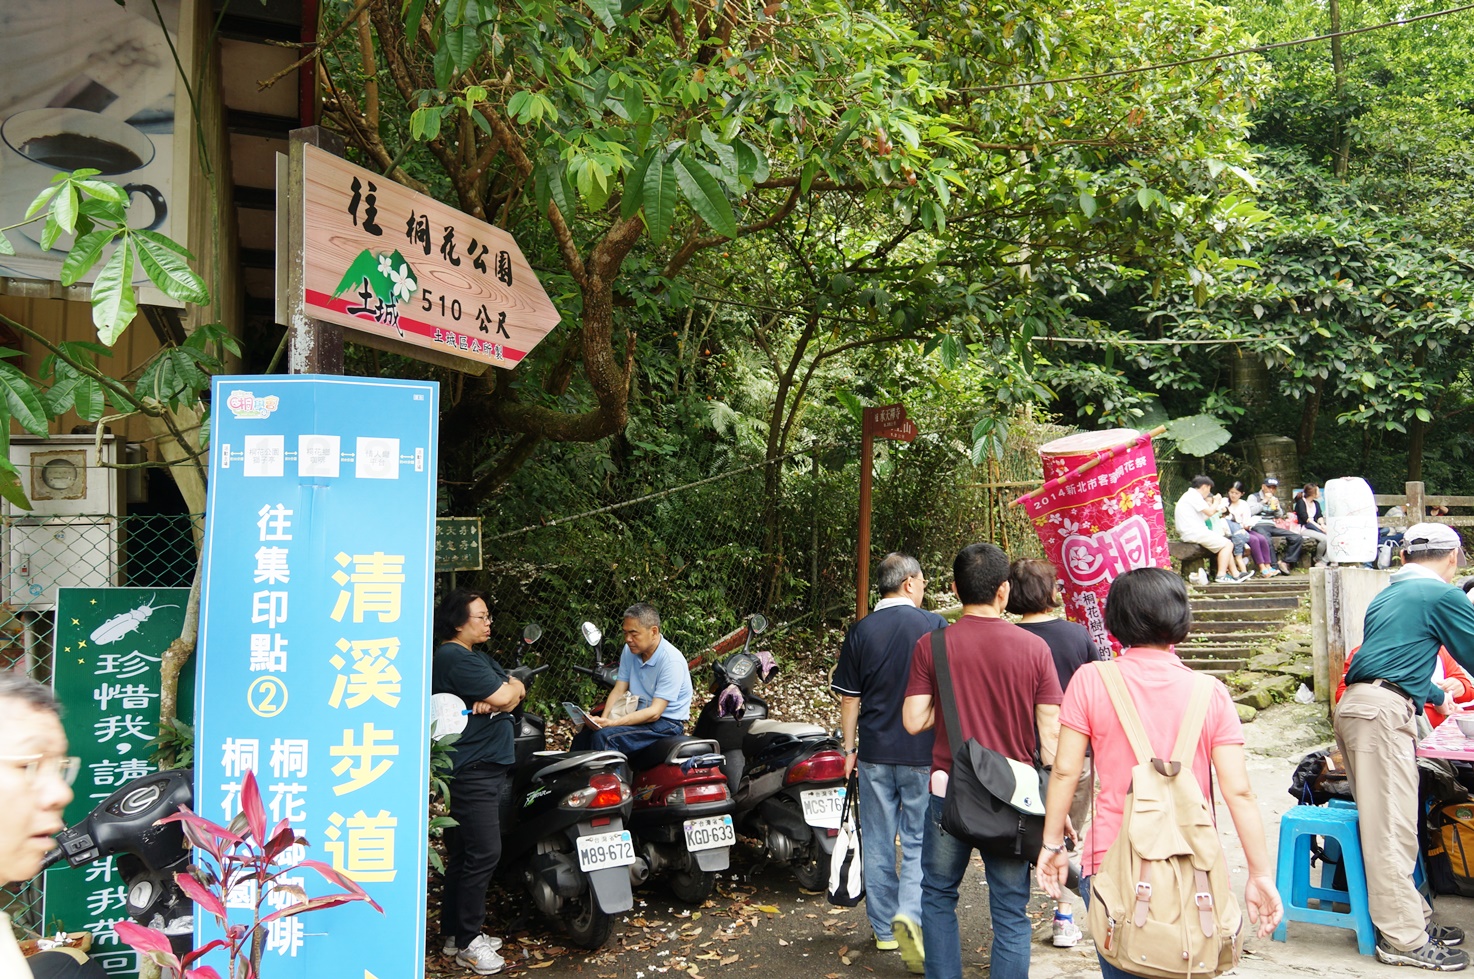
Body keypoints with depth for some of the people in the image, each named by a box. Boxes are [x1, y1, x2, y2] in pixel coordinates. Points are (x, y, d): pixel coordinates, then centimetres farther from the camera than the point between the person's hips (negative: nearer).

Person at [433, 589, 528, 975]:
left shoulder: (479, 657, 19)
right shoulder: (454, 658, -14)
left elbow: (517, 689, 11)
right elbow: (503, 694, -20)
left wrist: (500, 697, -9)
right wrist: (507, 690, 2)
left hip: (489, 769, 10)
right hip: (470, 772, -10)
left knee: (464, 855, 14)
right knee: (483, 854, -9)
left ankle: (455, 932, 23)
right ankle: (466, 941, -1)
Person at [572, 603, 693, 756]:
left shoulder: (671, 660, -20)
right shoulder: (630, 651, 2)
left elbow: (654, 712, -23)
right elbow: (618, 691, 2)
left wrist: (611, 723, -31)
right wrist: (603, 719, -18)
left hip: (666, 722, -7)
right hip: (639, 714, 7)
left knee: (604, 736, -27)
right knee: (583, 735, -13)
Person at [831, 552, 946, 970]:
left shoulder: (860, 632, 0)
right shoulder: (934, 626, -7)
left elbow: (849, 699, 3)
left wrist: (849, 748, 13)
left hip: (875, 752, 2)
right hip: (924, 753, -2)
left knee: (878, 842, 13)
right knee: (920, 841, 6)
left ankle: (885, 930, 23)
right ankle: (910, 914, -14)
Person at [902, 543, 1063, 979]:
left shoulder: (931, 645, -7)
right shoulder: (1033, 648, -6)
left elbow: (914, 721, -8)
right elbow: (1050, 732, -5)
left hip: (951, 790, 0)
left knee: (938, 896, 18)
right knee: (1011, 912, 9)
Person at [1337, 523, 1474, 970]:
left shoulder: (1386, 596, 25)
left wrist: (1437, 697, 54)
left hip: (1355, 706, 9)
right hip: (1383, 711, -9)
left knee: (1391, 823, 14)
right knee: (1392, 828, -6)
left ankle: (1414, 917, 23)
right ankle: (1404, 938, -1)